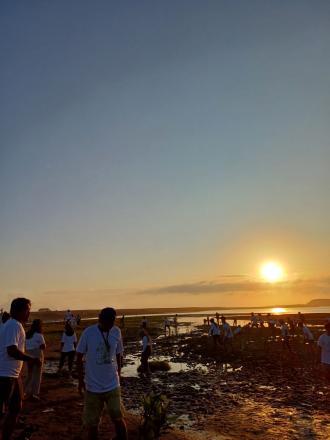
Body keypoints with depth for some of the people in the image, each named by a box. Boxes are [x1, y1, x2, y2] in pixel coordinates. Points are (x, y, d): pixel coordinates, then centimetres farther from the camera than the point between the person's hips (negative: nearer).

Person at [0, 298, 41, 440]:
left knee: (16, 407, 17)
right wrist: (32, 360, -17)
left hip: (13, 374, 10)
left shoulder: (17, 325, 12)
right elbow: (11, 350, -26)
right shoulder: (14, 325, -19)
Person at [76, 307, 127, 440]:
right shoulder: (88, 333, -13)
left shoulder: (117, 332, -6)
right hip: (93, 385, -1)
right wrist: (80, 380, -1)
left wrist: (118, 376, 11)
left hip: (112, 385, 1)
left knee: (118, 418, 4)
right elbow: (79, 357, -2)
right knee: (92, 422, 11)